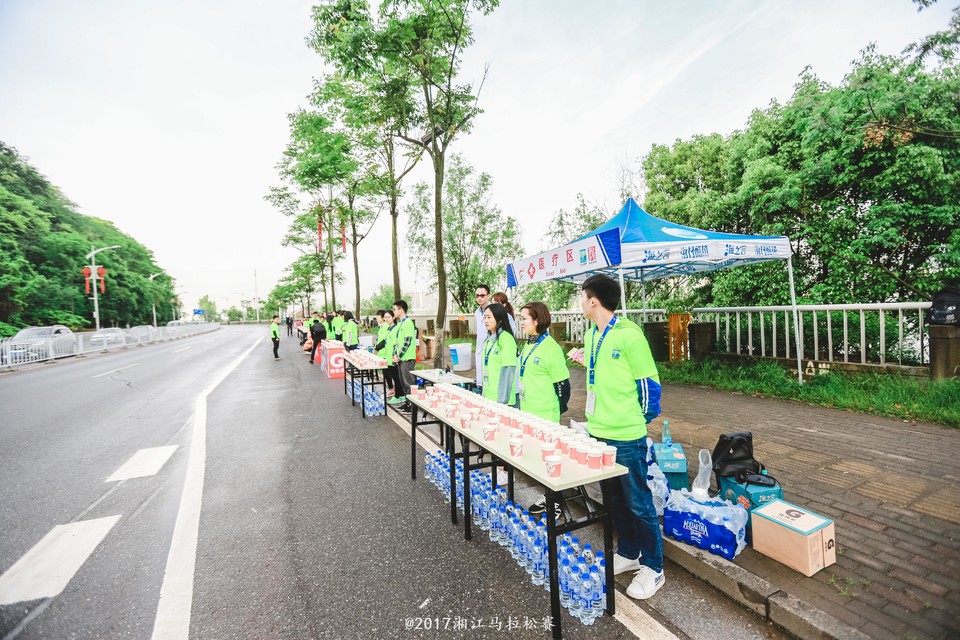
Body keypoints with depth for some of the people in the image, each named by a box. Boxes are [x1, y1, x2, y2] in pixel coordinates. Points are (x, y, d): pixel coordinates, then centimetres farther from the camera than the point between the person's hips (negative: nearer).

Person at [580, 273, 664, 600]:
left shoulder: (629, 334, -18)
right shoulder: (591, 334, 6)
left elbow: (649, 383, -12)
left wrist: (640, 422, -3)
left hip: (626, 436, -8)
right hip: (598, 432, 8)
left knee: (639, 503, 8)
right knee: (615, 498, 21)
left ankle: (653, 568, 27)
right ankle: (628, 553, 40)